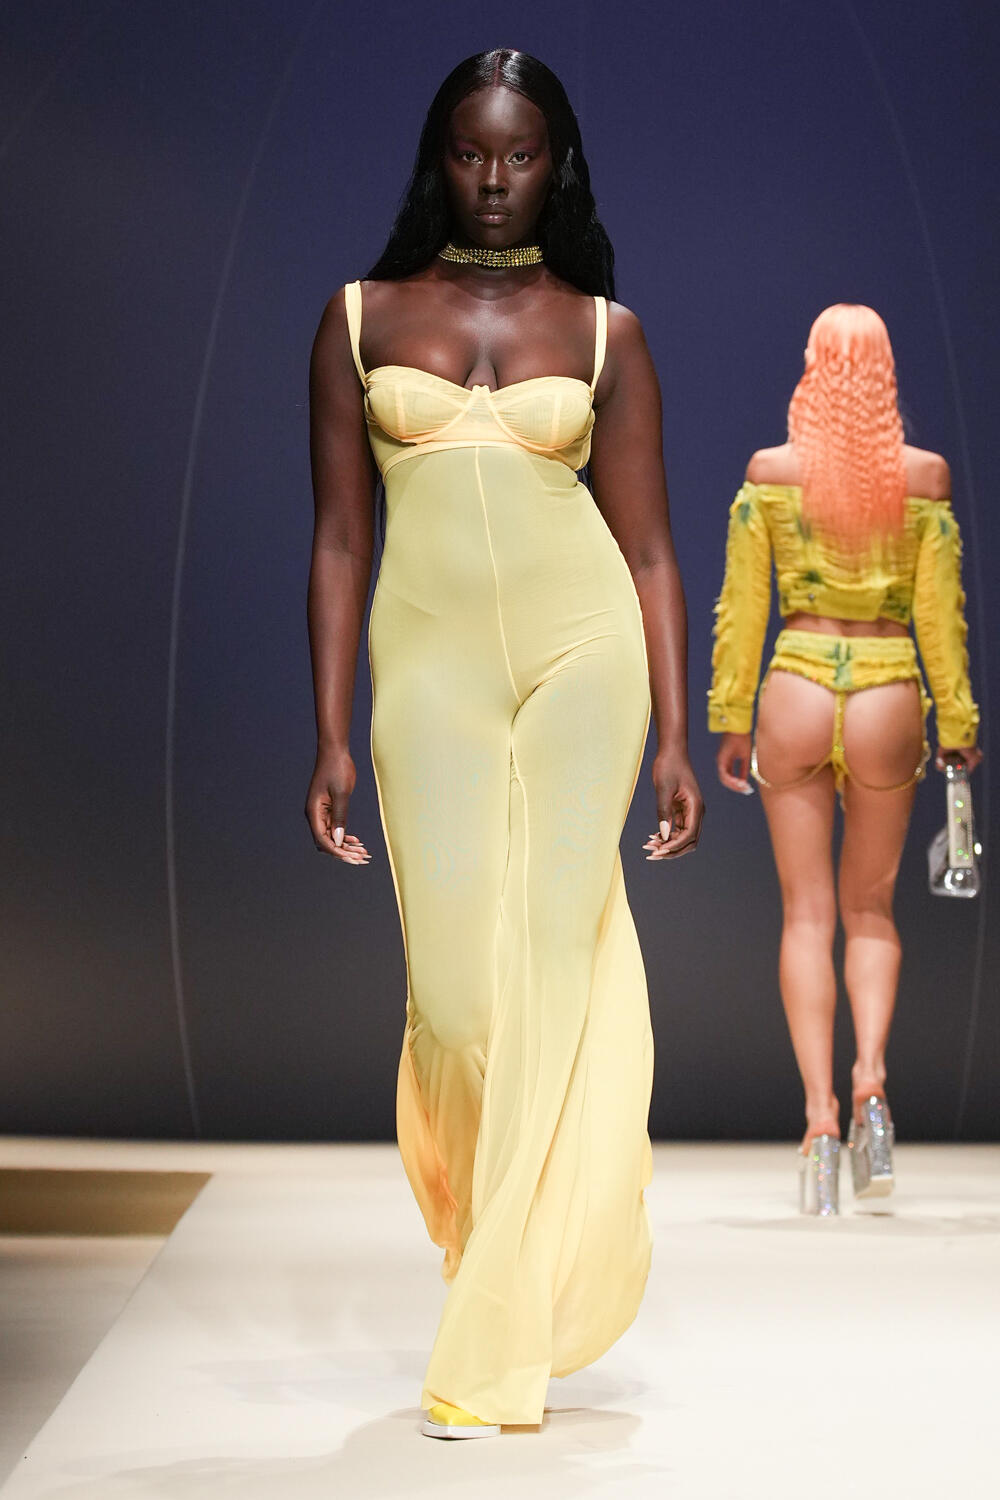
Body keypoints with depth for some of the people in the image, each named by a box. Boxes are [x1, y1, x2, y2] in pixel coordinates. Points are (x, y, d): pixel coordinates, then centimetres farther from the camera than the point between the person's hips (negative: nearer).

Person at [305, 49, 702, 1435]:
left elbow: (648, 546, 7)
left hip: (582, 654, 0)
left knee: (552, 959, -5)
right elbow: (340, 537, 7)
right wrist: (331, 737, 1)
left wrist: (673, 736, 0)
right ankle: (494, 1245, 24)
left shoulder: (605, 332, 8)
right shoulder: (361, 318, 9)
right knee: (455, 984, -6)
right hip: (430, 663, 0)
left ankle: (499, 1339, 5)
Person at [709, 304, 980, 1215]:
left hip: (797, 691, 0)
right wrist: (958, 722, 8)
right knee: (872, 907, 15)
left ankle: (820, 1115, -2)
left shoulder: (768, 473, -2)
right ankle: (871, 1081, -6)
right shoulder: (923, 477, -3)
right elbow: (939, 611, -1)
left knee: (808, 913, 6)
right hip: (889, 697, 0)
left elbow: (740, 607, 0)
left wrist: (731, 719, 9)